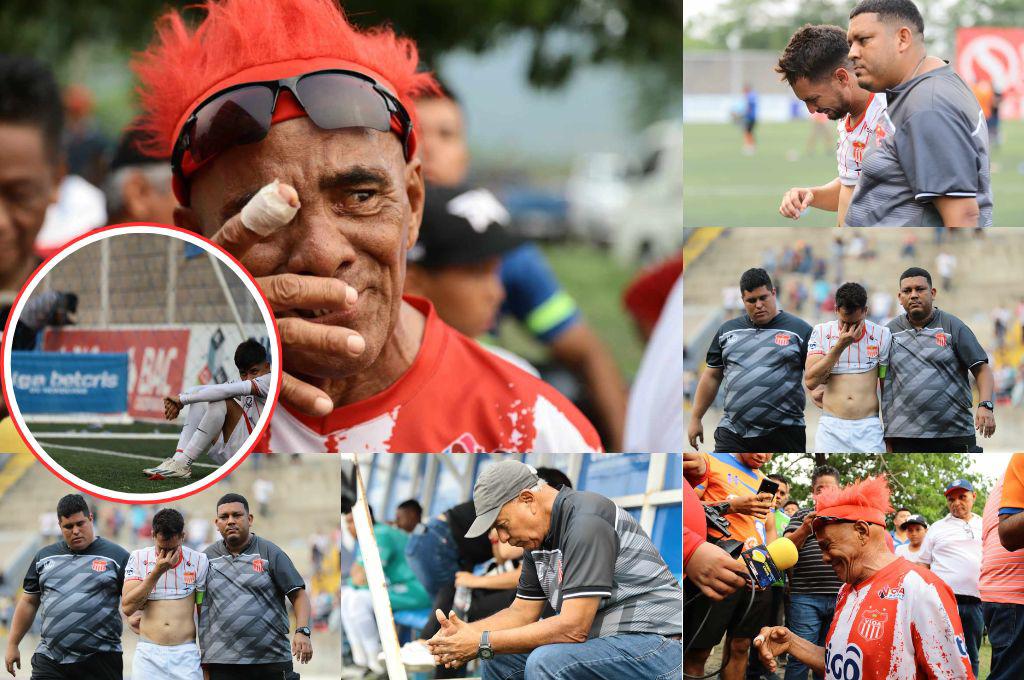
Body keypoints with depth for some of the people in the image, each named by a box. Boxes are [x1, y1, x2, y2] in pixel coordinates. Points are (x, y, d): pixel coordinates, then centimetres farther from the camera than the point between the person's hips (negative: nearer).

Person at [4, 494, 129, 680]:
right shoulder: (45, 557, 14)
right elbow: (29, 602, 19)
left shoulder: (116, 556, 3)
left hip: (100, 661, -3)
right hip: (49, 660, 3)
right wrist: (12, 645, 16)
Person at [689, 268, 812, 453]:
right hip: (733, 433, 3)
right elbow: (711, 377, 18)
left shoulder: (799, 330, 1)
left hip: (783, 435, -2)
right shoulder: (727, 330, 12)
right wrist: (695, 418, 15)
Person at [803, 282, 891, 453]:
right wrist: (840, 346, -11)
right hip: (831, 427, 0)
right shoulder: (821, 332, 3)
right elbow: (810, 381, -6)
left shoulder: (882, 335, 3)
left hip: (869, 427, 0)